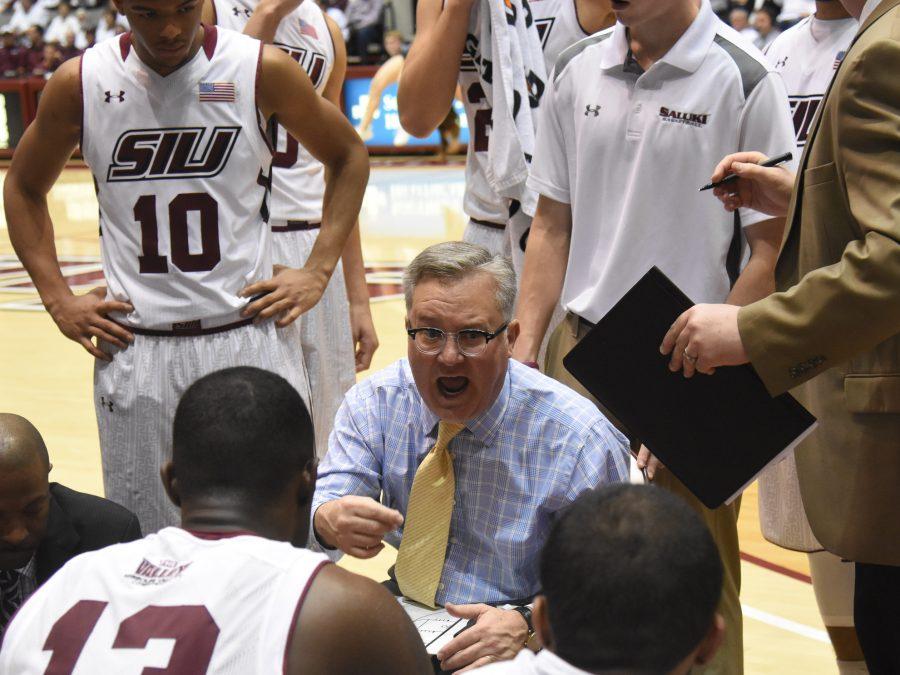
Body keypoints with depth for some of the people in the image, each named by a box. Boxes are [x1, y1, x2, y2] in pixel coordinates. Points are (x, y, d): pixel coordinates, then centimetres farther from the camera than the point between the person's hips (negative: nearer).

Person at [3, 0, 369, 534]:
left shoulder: (262, 70, -4)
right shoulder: (80, 84, 0)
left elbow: (348, 156, 11)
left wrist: (318, 271, 3)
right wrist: (57, 297, 7)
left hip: (250, 336, -1)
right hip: (134, 349, 1)